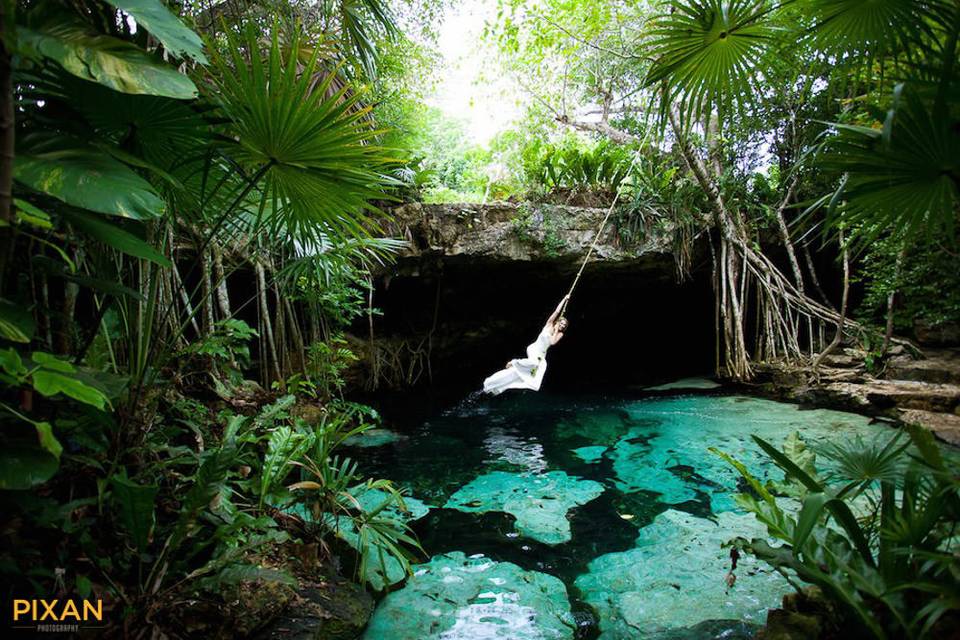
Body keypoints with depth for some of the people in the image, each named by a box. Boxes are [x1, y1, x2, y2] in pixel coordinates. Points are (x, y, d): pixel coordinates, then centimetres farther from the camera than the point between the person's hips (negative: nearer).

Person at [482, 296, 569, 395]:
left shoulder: (560, 334, 8)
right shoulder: (549, 325, 0)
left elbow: (552, 342, -11)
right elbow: (557, 311, -11)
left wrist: (556, 330, -8)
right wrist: (565, 299, -8)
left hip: (541, 355, 5)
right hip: (534, 348, -5)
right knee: (533, 362, -41)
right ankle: (514, 363, -11)